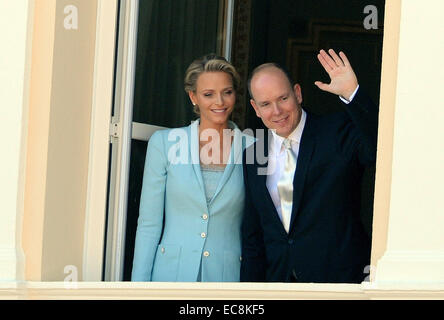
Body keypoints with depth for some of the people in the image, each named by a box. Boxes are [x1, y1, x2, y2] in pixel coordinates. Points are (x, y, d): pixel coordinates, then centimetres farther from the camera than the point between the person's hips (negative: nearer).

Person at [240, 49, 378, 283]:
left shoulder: (339, 132, -5)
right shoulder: (253, 156, 9)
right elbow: (252, 235, 12)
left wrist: (351, 93, -33)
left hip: (339, 277, -4)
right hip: (278, 277, 4)